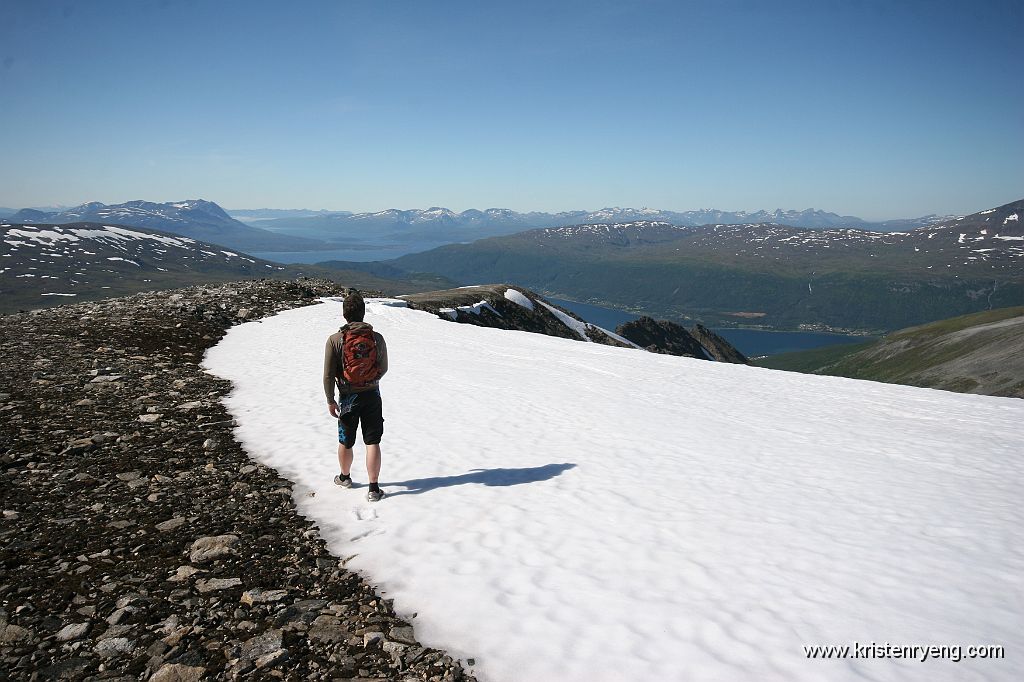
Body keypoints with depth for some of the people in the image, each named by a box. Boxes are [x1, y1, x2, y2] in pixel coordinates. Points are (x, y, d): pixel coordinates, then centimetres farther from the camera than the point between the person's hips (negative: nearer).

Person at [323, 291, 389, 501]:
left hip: (348, 398, -1)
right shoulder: (377, 338, -8)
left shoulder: (335, 340, -13)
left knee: (345, 442, 18)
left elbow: (328, 375, -11)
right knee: (373, 442, 5)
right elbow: (383, 369, 4)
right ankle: (374, 488, 5)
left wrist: (330, 400, 1)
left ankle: (345, 477, 39)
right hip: (372, 395, 1)